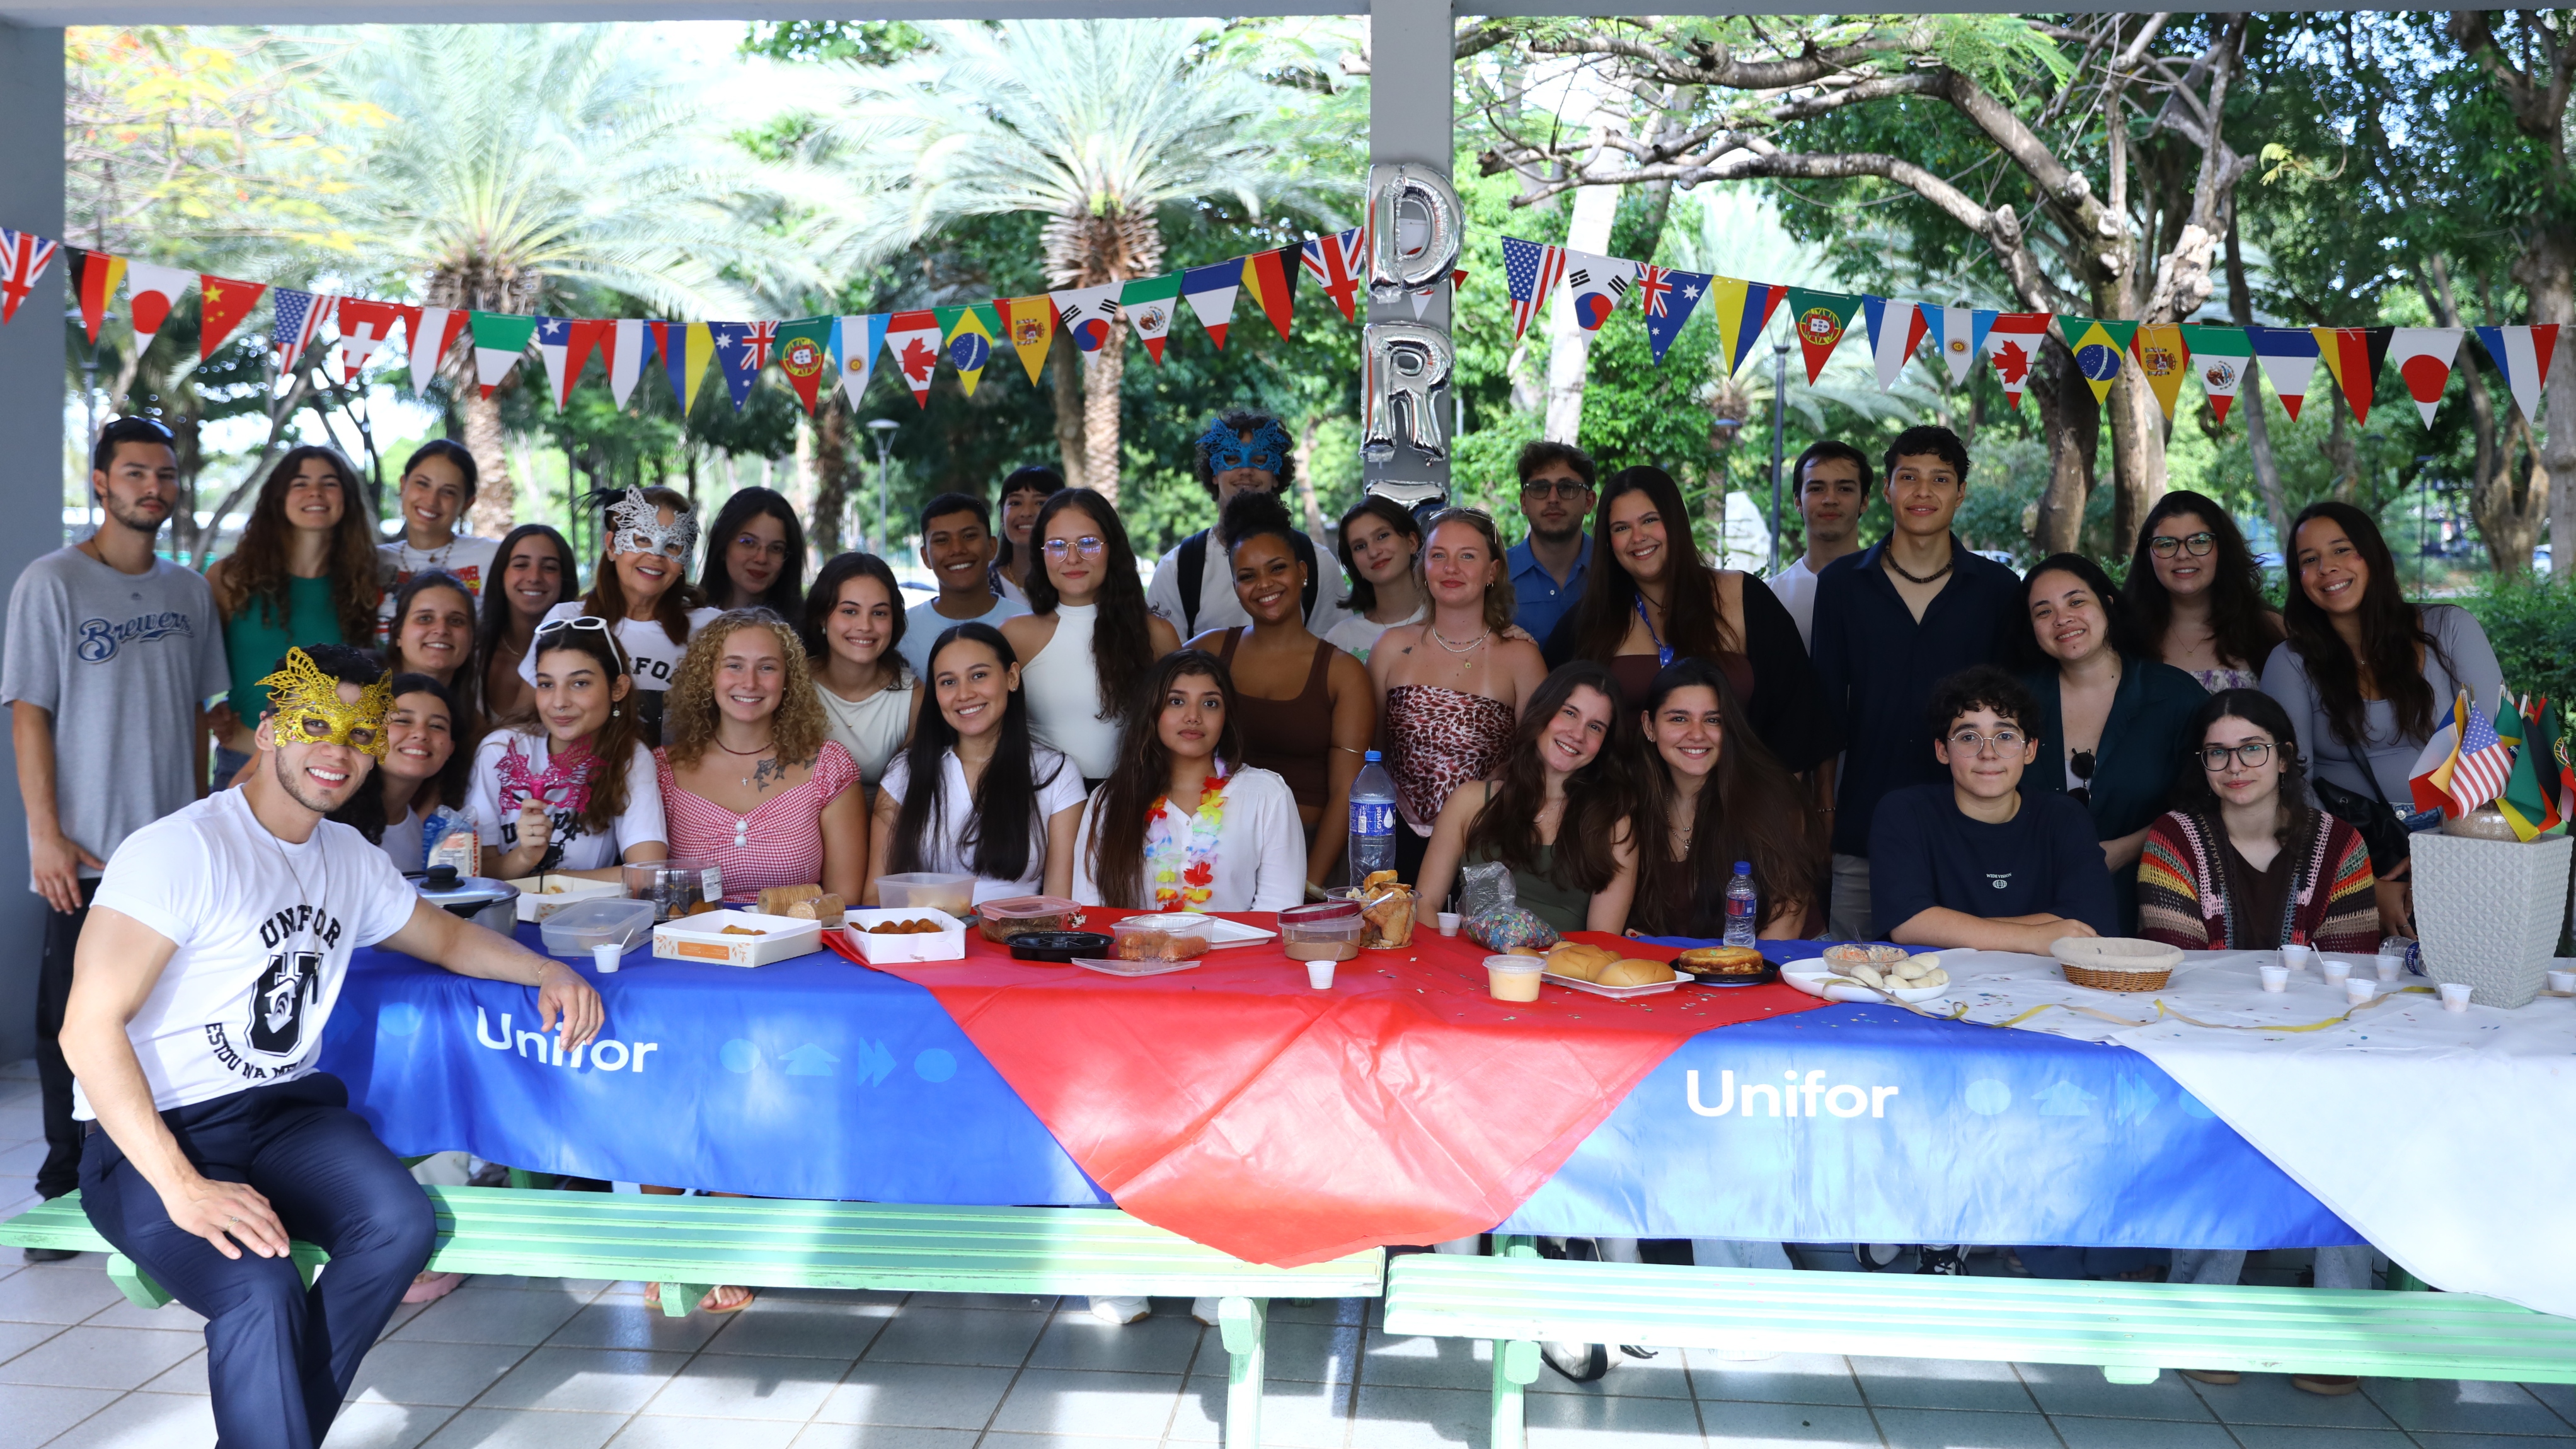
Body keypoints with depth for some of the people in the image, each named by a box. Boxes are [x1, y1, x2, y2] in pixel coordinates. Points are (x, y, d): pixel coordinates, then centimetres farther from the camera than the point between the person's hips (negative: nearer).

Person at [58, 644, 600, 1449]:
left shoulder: (350, 860, 9)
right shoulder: (180, 850, -14)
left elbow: (448, 937, 25)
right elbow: (89, 1027, -18)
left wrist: (548, 970, 3)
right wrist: (182, 1187, -25)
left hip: (285, 1110, 6)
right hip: (149, 1133, -6)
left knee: (403, 1224, -23)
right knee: (263, 1292, -32)